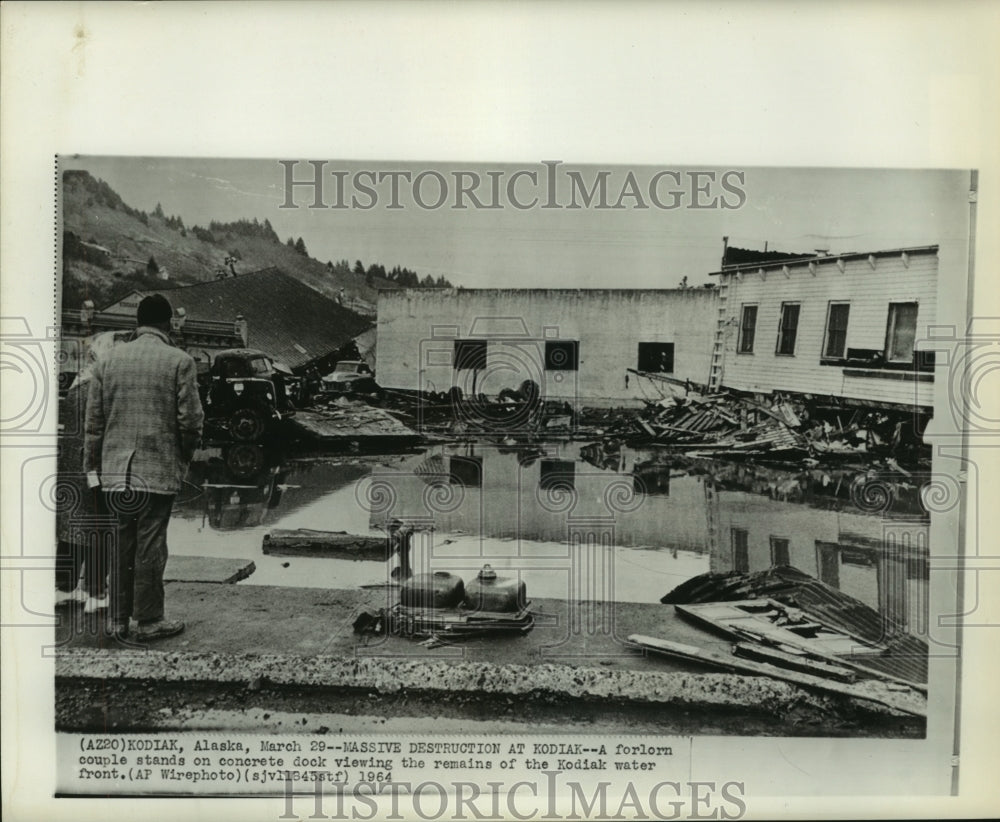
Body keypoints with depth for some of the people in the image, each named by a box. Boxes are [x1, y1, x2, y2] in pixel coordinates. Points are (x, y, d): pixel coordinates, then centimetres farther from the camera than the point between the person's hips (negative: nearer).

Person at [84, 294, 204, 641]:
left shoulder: (107, 361, 7)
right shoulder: (180, 362, -5)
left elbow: (93, 421, 6)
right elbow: (190, 418, -8)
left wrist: (92, 469, 12)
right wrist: (186, 454, 10)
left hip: (115, 471, 4)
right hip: (159, 469, -4)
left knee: (122, 544, 13)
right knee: (150, 545, 3)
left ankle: (118, 620, 21)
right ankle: (149, 621, 12)